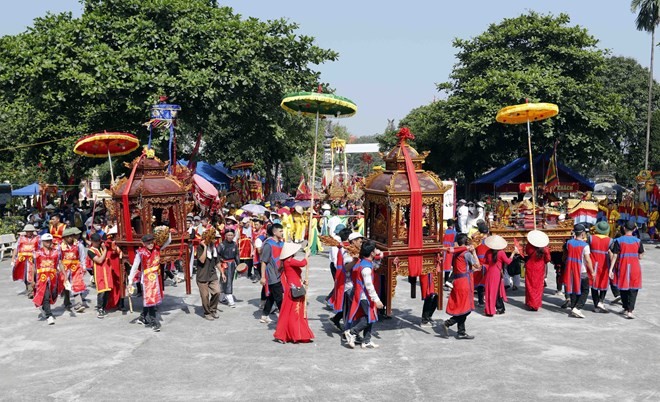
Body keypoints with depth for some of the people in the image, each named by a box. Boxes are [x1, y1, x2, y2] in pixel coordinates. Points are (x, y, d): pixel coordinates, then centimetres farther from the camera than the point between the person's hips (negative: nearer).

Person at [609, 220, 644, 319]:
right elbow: (640, 257, 2)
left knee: (623, 288, 15)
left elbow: (615, 256, -9)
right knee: (633, 290, 4)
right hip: (634, 268, 0)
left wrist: (611, 269, -9)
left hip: (622, 268, 0)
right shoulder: (638, 241, -3)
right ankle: (630, 311, -7)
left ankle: (626, 309, 25)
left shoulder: (618, 240, -6)